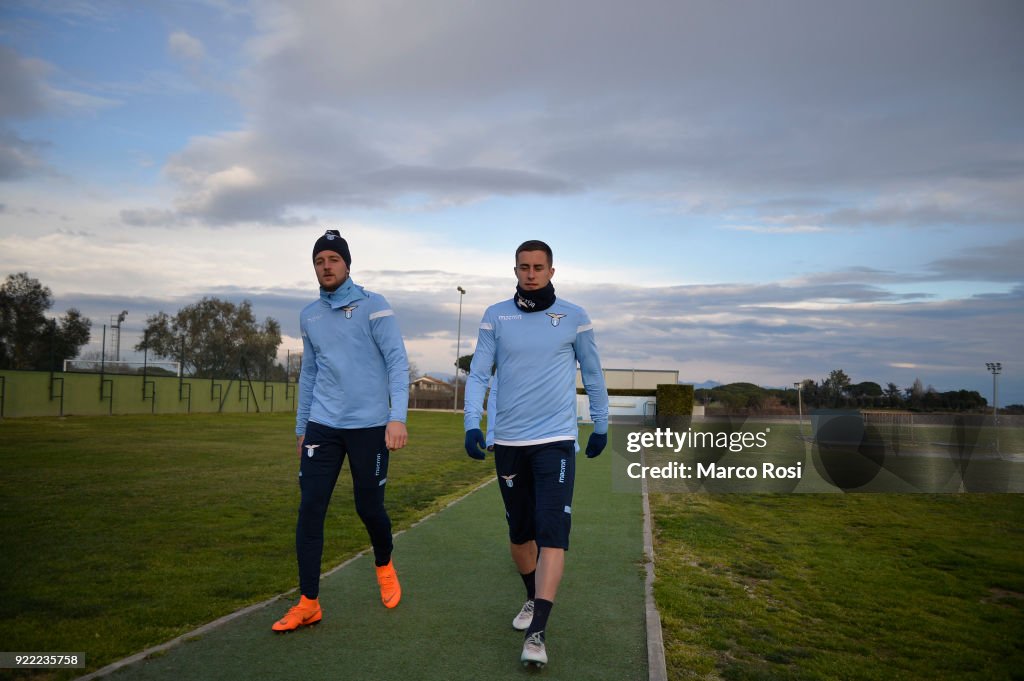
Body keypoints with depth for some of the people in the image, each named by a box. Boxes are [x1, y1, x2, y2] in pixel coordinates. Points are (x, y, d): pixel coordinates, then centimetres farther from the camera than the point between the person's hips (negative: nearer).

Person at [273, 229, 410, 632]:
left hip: (369, 426, -4)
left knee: (369, 507, 6)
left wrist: (397, 417, -21)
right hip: (322, 427, 4)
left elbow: (397, 361, -10)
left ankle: (384, 566, 37)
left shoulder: (373, 306, -4)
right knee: (310, 509, -4)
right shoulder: (309, 316, 11)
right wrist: (301, 428, 19)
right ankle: (308, 604, 6)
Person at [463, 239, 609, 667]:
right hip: (508, 442, 2)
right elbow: (478, 373, 0)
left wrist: (601, 425, 14)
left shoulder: (574, 318, 1)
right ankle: (533, 599, 37)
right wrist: (472, 423, -12)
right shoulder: (495, 317, 2)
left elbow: (593, 374, 10)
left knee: (552, 532, -12)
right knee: (519, 531, 14)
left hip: (556, 441, -2)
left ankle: (537, 634, -9)